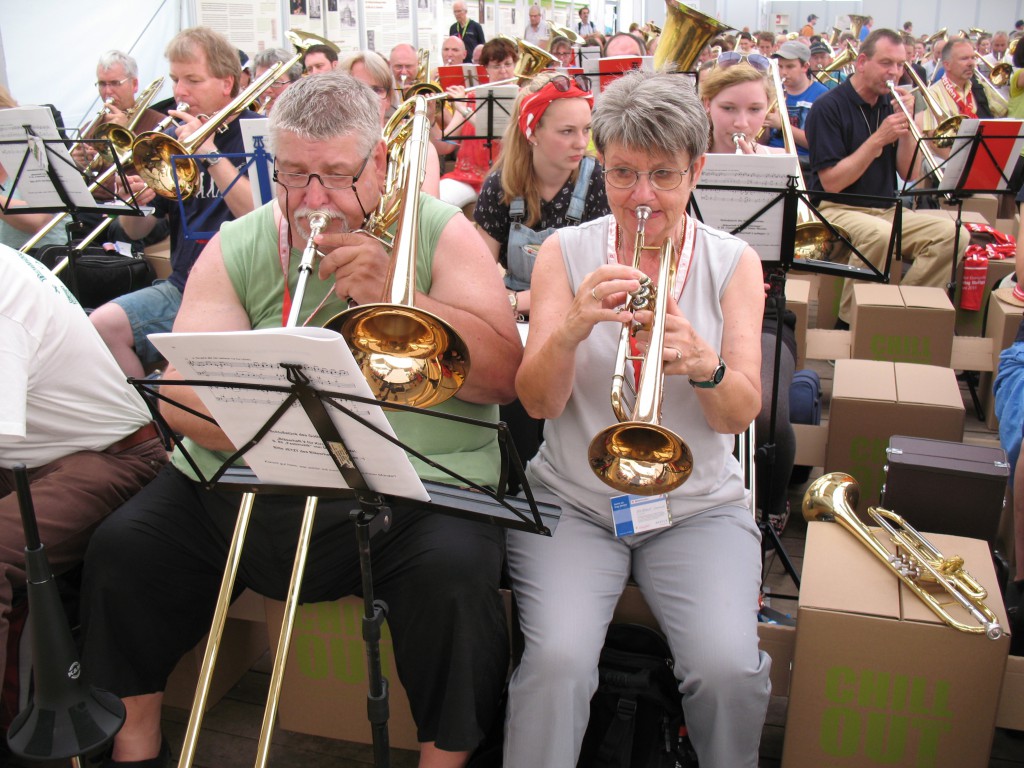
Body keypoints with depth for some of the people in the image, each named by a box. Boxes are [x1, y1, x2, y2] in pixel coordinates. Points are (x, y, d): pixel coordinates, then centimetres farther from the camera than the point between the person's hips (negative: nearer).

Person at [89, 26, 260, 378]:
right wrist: (133, 202, -9)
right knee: (101, 326, -16)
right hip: (182, 287, 6)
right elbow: (136, 231, 13)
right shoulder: (174, 137, 13)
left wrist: (210, 152, -22)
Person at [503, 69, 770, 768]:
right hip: (574, 499, 0)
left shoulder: (733, 262, 3)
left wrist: (704, 365, -28)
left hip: (699, 505, 1)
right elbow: (538, 402, -8)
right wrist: (571, 328, -28)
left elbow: (741, 413, -6)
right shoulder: (566, 252, 1)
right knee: (558, 659, -25)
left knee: (729, 667, -21)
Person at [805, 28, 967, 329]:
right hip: (836, 210, -6)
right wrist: (879, 138, -19)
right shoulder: (828, 107, -7)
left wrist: (906, 125, -6)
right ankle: (849, 320, -18)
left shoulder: (890, 106, 11)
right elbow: (831, 183, -15)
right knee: (880, 235, -37)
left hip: (887, 209, 6)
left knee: (949, 232, -19)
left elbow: (910, 174, 8)